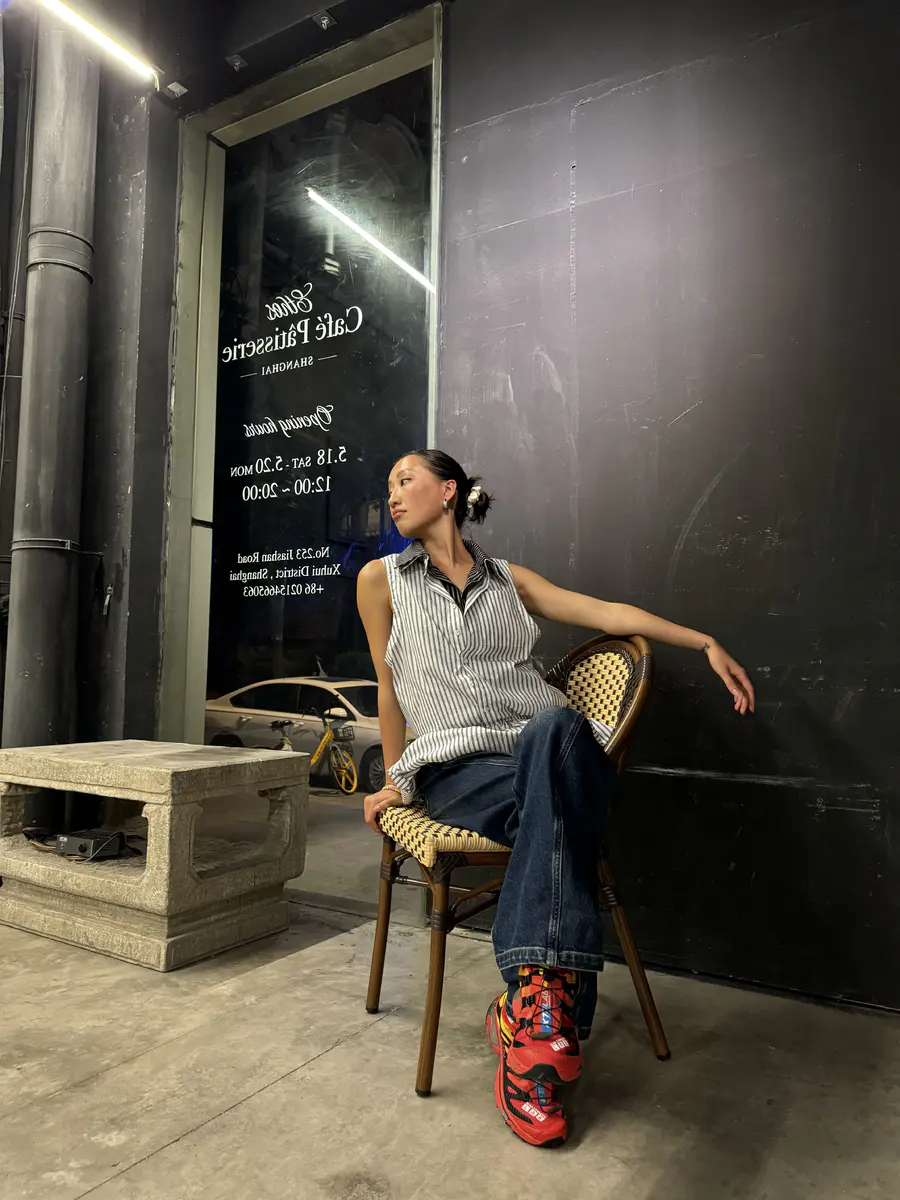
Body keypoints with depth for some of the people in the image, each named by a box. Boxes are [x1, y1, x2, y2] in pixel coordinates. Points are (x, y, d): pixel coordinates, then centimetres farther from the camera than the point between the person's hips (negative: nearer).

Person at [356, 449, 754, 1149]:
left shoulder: (509, 580, 20)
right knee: (559, 805, -34)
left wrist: (706, 643, 10)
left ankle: (529, 1011, -40)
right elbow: (389, 688, 15)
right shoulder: (382, 580, 16)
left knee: (556, 728, -36)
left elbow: (608, 612, 16)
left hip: (548, 748, 2)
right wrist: (396, 781, 13)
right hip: (456, 769, -1)